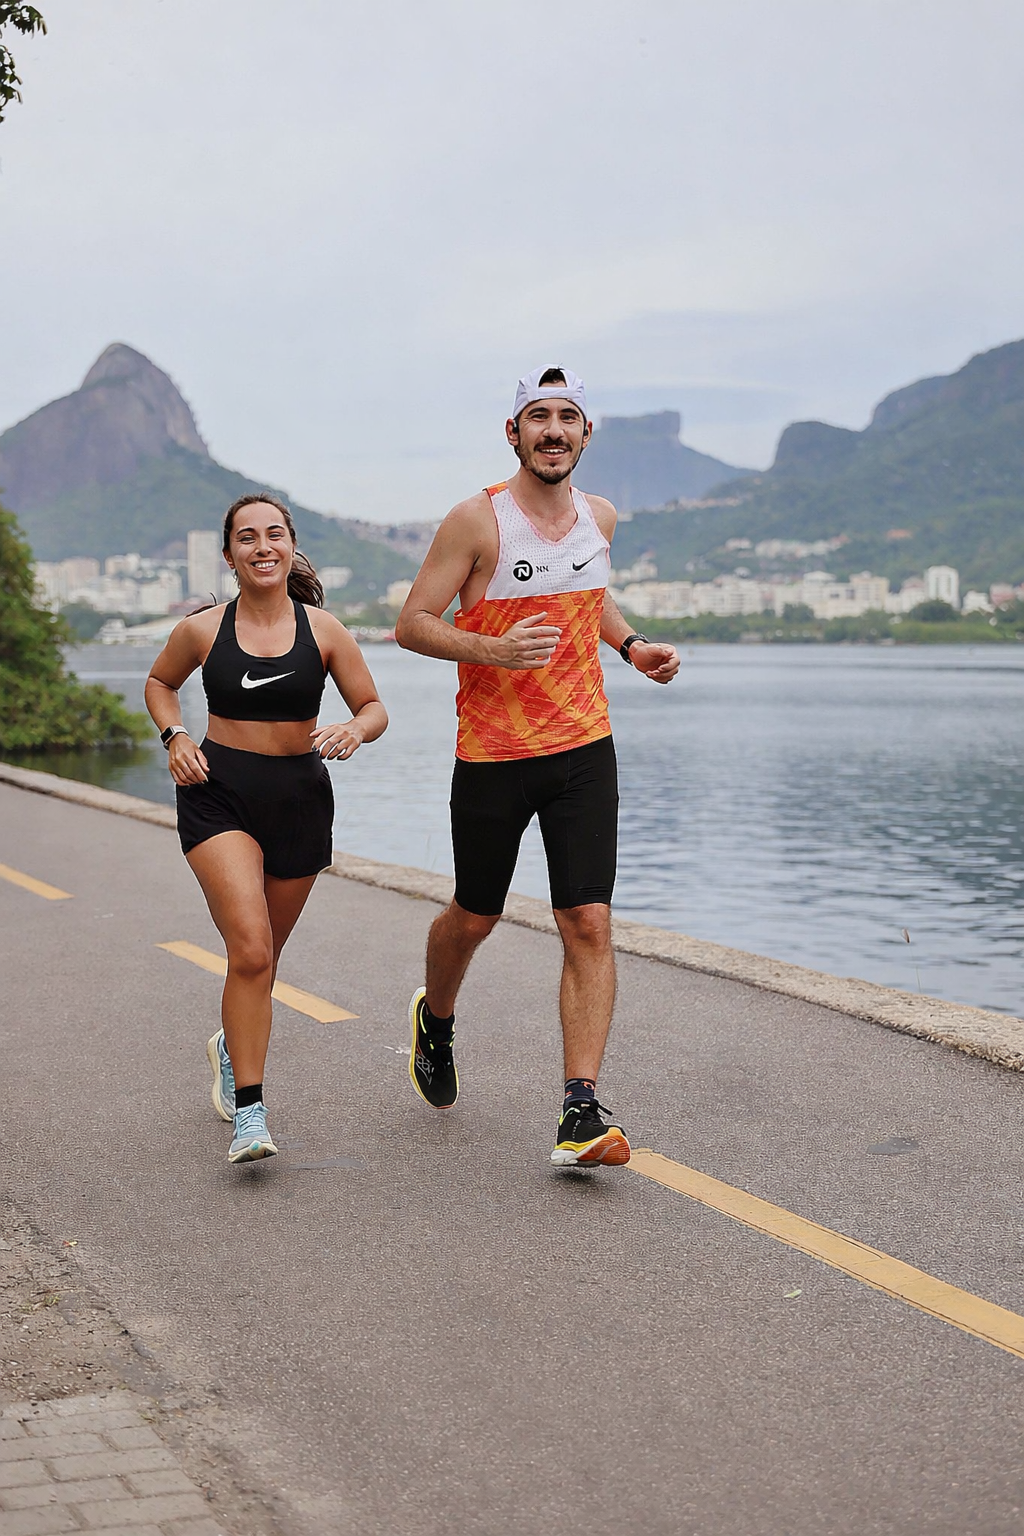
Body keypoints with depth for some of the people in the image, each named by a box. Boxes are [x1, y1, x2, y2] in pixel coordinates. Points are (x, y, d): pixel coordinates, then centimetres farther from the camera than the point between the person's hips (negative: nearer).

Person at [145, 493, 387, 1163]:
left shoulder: (324, 630, -1)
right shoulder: (202, 631, -2)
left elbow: (375, 708, 5)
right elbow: (160, 684, 18)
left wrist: (354, 731, -17)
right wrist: (175, 737, 0)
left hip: (299, 797, 2)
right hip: (219, 794, -2)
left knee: (261, 957, 16)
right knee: (251, 949, -19)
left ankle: (233, 1045, 48)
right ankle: (250, 1114, -15)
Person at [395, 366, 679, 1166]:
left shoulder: (600, 517, 6)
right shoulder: (477, 520, -11)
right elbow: (412, 625, -11)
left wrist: (631, 645, 9)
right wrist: (494, 649, -27)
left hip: (583, 749, 3)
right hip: (491, 754, -3)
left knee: (590, 925, -8)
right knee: (475, 917, 14)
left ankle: (581, 1110, -7)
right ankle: (435, 1019, 47)